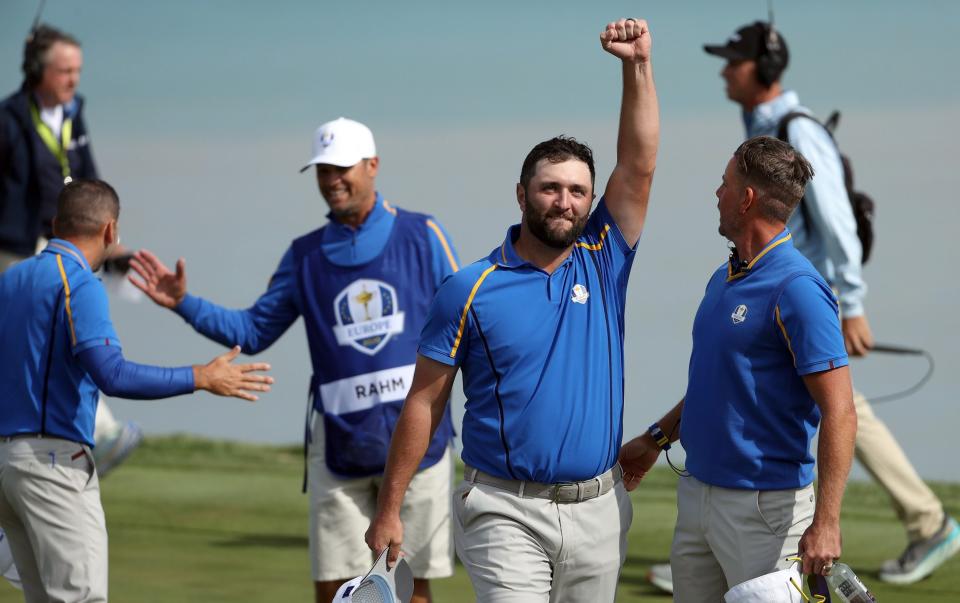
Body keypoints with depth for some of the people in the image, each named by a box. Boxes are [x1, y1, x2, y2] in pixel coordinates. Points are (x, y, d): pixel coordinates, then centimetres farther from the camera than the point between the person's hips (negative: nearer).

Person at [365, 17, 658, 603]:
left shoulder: (603, 261, 7)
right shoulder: (471, 289, -3)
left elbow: (638, 165, -2)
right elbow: (424, 403, -1)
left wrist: (638, 64, -13)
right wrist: (389, 510, -3)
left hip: (599, 510, 4)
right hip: (508, 513, -4)